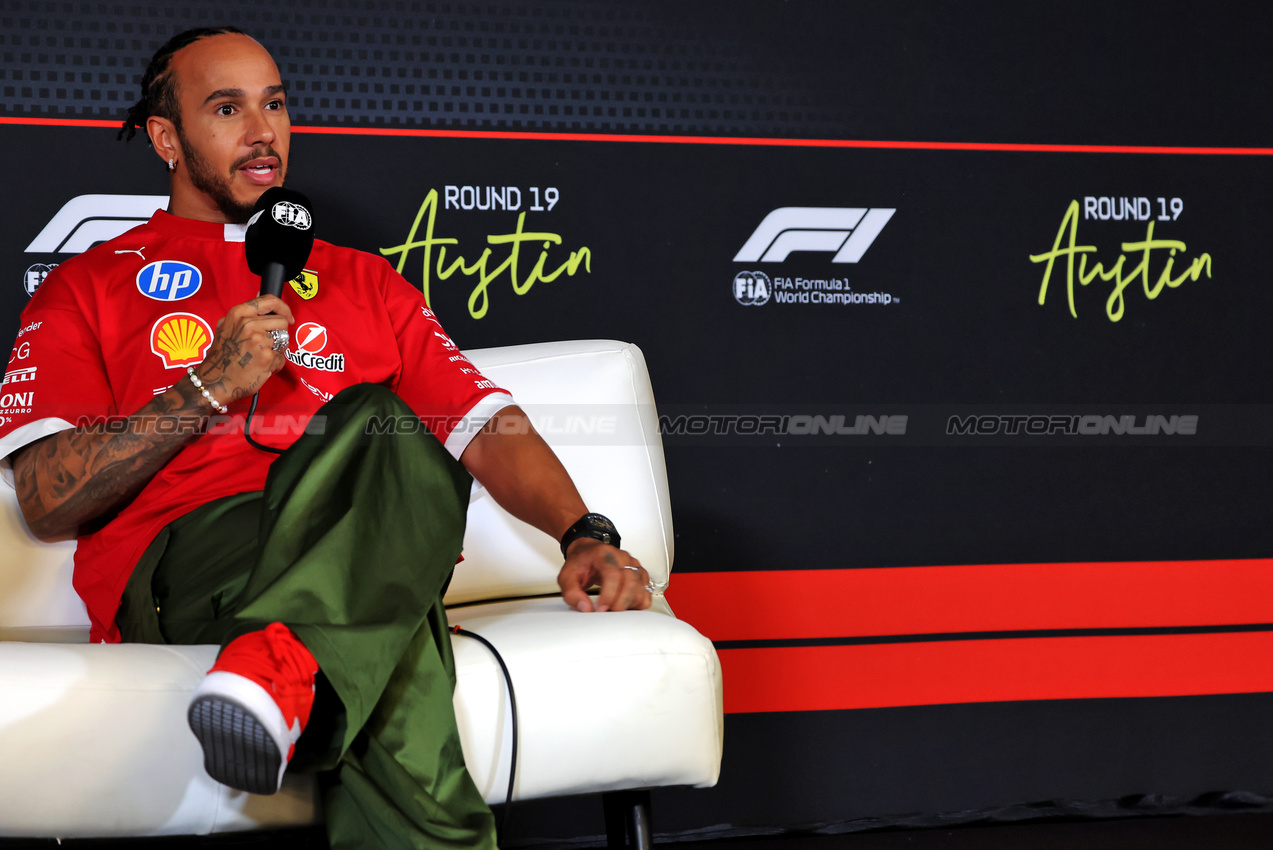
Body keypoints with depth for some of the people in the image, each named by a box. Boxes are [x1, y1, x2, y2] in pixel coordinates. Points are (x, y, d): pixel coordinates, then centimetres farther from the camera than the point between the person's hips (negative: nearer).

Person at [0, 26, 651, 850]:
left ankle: (282, 662, -56)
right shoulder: (89, 288, 20)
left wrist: (584, 534, -1)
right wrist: (209, 387, -1)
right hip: (183, 559, -3)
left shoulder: (362, 281, 30)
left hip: (361, 565, 3)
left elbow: (488, 426, 19)